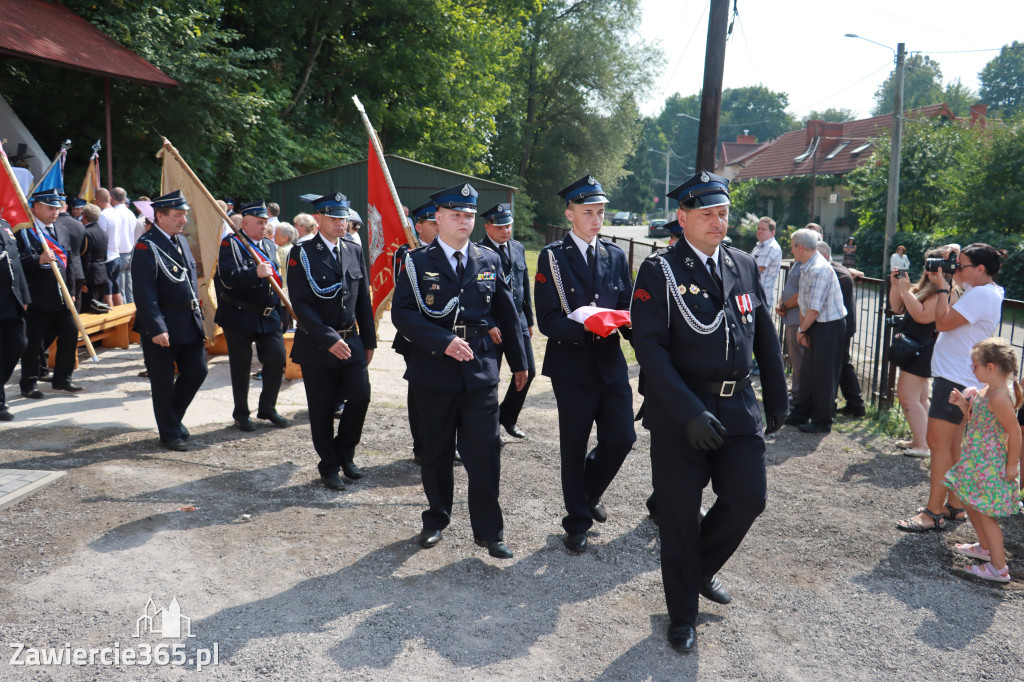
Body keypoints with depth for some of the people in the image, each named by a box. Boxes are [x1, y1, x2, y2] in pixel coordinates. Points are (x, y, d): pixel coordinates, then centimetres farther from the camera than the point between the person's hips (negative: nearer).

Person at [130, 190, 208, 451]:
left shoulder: (182, 241, 13)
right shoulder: (147, 246, -14)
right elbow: (145, 293, -19)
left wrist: (199, 318, 18)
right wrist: (156, 329, -23)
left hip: (189, 324, 8)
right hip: (162, 327, -8)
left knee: (197, 371, 12)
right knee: (163, 382, 4)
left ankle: (173, 418, 31)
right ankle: (169, 433, 17)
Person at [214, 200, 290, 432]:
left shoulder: (270, 246, 13)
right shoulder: (231, 244, -7)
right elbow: (227, 279, -21)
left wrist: (279, 311, 18)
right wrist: (256, 273, -32)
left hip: (268, 316, 5)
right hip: (240, 317, -5)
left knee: (277, 359, 0)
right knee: (241, 366, 4)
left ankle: (267, 408, 17)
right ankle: (241, 413, 19)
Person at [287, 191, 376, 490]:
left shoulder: (355, 251, 8)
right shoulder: (301, 253, -7)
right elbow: (301, 304, -13)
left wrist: (368, 340, 9)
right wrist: (329, 339, -20)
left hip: (351, 341, 4)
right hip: (317, 345, -4)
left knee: (361, 397, -2)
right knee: (322, 409, 5)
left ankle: (344, 454, 22)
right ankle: (329, 467, 21)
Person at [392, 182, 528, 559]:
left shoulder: (489, 261, 8)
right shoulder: (417, 262, 0)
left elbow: (507, 314, 14)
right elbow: (402, 313, -10)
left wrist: (519, 362, 16)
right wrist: (444, 341, -21)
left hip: (480, 372, 1)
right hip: (433, 372, -1)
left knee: (485, 451, -1)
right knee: (436, 452, 12)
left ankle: (488, 531, 12)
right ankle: (436, 519, 32)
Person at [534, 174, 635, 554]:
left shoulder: (615, 256, 10)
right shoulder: (553, 257, -4)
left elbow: (627, 309, 12)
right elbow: (548, 321, -10)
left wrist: (625, 321, -11)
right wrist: (584, 326, -27)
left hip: (611, 364, 4)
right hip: (572, 366, -4)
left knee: (622, 437, 1)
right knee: (573, 448, 5)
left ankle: (590, 491, 31)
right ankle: (578, 522, 23)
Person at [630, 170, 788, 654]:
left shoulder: (744, 266, 9)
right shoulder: (660, 271, -8)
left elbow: (765, 338, 15)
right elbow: (650, 347, -16)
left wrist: (777, 401, 15)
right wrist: (689, 413, -23)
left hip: (738, 407, 5)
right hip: (679, 412, -4)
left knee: (749, 499, 4)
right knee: (680, 515, 5)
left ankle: (702, 568, 34)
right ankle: (682, 614, 26)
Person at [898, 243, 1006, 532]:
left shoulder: (982, 294, -18)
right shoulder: (982, 291, 15)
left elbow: (943, 322, -21)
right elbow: (951, 318, 17)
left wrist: (943, 287, -10)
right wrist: (947, 284, 9)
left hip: (955, 380, -11)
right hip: (958, 379, 11)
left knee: (939, 443, -8)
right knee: (952, 446, 15)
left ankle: (934, 513, -4)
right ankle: (955, 506, 23)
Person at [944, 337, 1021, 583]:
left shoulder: (1000, 397, -25)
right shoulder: (987, 390, 5)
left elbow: (1014, 432, -24)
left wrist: (1012, 465, -18)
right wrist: (963, 404, 1)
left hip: (991, 464, -10)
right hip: (977, 460, 10)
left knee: (986, 513, -1)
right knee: (971, 503, 24)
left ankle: (999, 568, 9)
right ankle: (985, 548, 43)